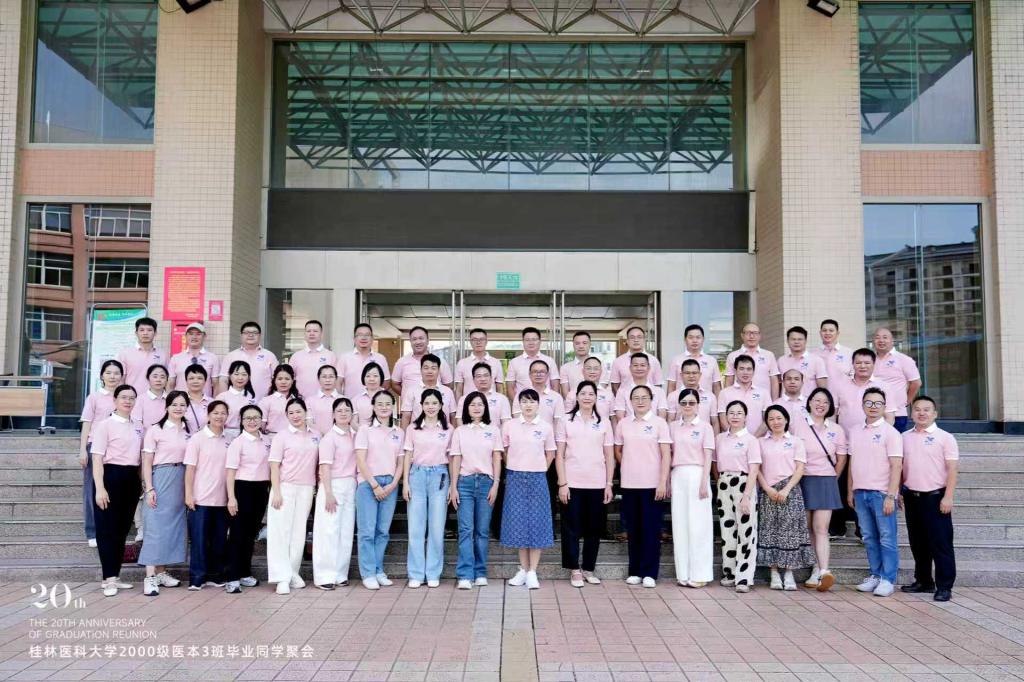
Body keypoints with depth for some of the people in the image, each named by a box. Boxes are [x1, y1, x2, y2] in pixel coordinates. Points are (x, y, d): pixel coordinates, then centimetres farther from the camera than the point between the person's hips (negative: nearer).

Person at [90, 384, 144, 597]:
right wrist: (99, 488, -16)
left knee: (122, 528, 10)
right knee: (107, 528, -2)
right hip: (112, 477, -6)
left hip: (132, 479, 6)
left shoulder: (138, 427, 13)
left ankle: (115, 576, 18)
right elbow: (97, 458, -8)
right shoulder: (105, 425, -4)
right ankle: (109, 579, 1)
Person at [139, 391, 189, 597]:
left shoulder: (188, 431, 10)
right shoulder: (155, 430, -4)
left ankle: (161, 572, 17)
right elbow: (147, 462, -5)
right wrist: (149, 488, -12)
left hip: (182, 480, 5)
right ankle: (150, 577, -6)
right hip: (161, 478, -5)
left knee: (173, 526, 8)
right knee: (156, 527, -7)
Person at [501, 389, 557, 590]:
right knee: (518, 522, 3)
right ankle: (523, 570, 14)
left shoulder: (546, 427, 0)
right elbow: (504, 451, 9)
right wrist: (514, 469, 6)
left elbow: (550, 454, 8)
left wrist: (538, 471, 5)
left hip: (537, 478, -1)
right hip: (515, 478, 1)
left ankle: (532, 572, 6)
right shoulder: (509, 426, 1)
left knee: (536, 522, -1)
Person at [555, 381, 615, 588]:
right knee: (572, 528, 2)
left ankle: (588, 569, 18)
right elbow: (559, 455, 1)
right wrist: (562, 483, -6)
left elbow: (609, 456, 8)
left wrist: (609, 484, 1)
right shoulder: (567, 421, 3)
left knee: (594, 529, 6)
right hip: (572, 484, -1)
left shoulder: (604, 422, 7)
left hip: (597, 485, 2)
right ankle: (574, 570, 12)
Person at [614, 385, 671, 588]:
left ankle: (649, 573, 6)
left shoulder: (659, 423, -1)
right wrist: (630, 467, 10)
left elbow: (666, 454, -5)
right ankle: (635, 571, 16)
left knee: (651, 529, 0)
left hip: (652, 484, -3)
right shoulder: (623, 423, 7)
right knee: (633, 529, 7)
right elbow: (618, 451, 17)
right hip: (629, 484, 3)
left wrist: (663, 482, -11)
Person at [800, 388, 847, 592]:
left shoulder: (837, 430, 7)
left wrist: (830, 480, 11)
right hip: (802, 481, -1)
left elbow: (841, 460, 13)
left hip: (826, 482, 1)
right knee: (807, 529, 4)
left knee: (821, 528, -8)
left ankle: (822, 572, -15)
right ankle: (818, 570, 12)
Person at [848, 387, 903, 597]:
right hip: (860, 492, 5)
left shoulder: (890, 433, -5)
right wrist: (850, 491, 13)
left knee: (887, 538, 0)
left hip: (881, 493, -5)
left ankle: (888, 580, 6)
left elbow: (896, 466, -10)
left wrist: (890, 496, -16)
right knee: (869, 538, 11)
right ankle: (875, 575, 20)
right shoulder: (854, 432, 12)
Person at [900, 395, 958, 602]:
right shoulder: (905, 437, 10)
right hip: (912, 497, 5)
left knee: (941, 543, -3)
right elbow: (900, 466, 15)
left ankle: (944, 586, 4)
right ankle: (923, 581, 24)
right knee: (918, 543, 12)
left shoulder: (945, 438, -3)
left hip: (935, 497, -5)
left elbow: (952, 469, -7)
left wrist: (948, 497, -14)